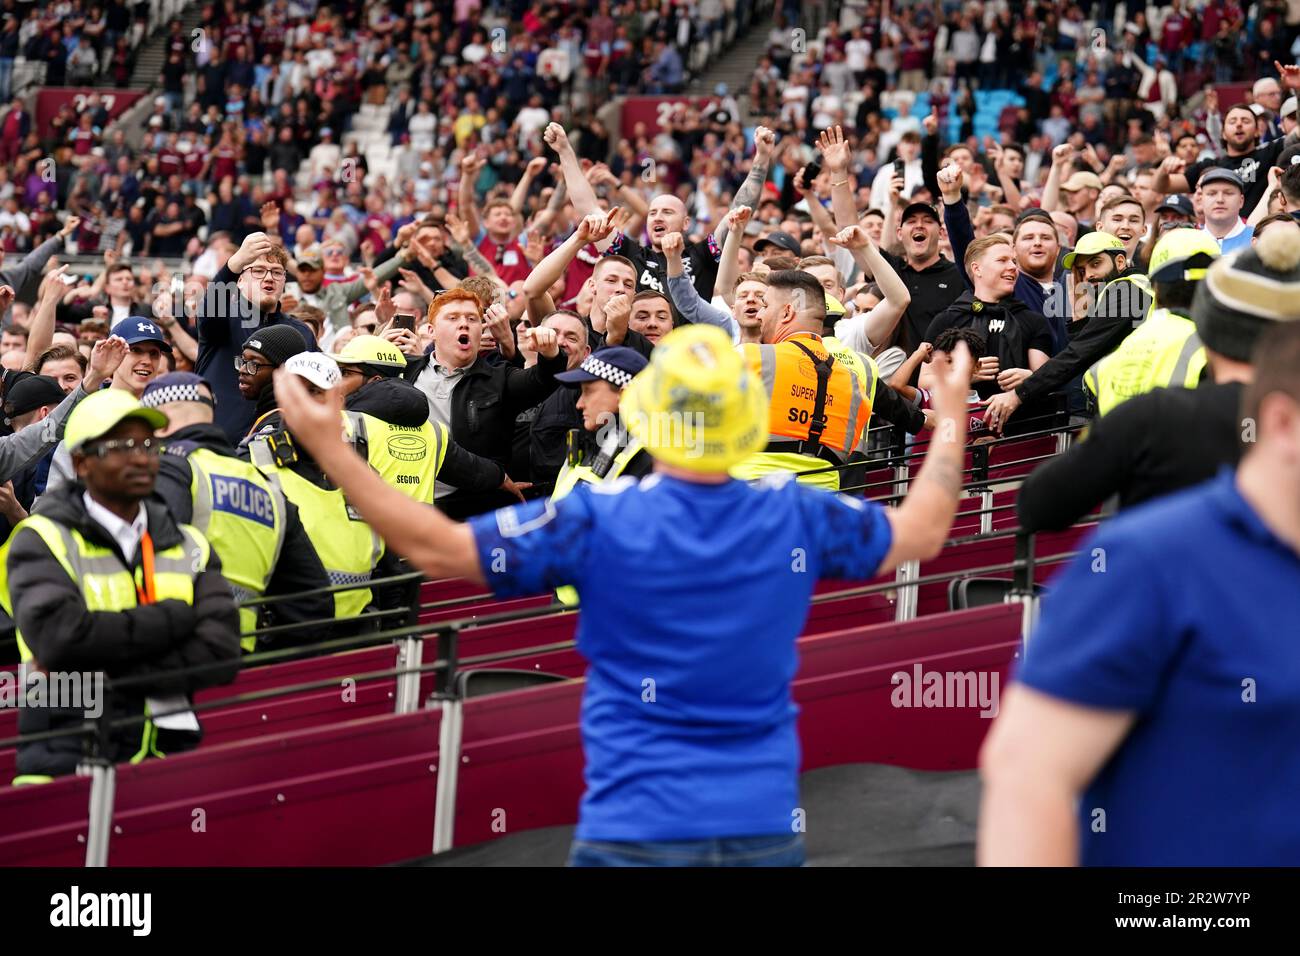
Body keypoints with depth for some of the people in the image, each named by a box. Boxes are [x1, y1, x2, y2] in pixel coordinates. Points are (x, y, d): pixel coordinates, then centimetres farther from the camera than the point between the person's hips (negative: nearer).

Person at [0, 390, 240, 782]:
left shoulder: (189, 546, 15)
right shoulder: (43, 539, 3)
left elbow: (221, 654, 1)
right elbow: (57, 636, -15)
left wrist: (105, 672, -9)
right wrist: (174, 618, -5)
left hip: (170, 754, 3)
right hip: (68, 761, -3)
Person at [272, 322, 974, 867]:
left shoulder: (599, 522, -9)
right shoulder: (794, 518, 0)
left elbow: (436, 547, -7)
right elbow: (921, 532, 17)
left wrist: (328, 447, 0)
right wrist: (952, 418, 34)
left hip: (634, 834, -3)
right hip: (766, 833, 3)